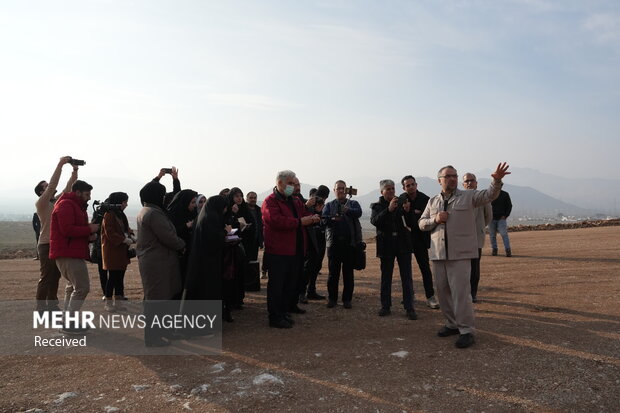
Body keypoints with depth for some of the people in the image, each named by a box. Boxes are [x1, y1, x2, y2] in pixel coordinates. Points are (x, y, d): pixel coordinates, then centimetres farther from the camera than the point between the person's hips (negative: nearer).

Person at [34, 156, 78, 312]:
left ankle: (52, 305, 21)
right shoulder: (41, 203, -9)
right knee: (46, 278, -4)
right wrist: (60, 164, -25)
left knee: (55, 277, 13)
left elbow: (68, 188, 7)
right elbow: (53, 185, -21)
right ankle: (41, 308, 3)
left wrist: (75, 171, -4)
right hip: (47, 245, -7)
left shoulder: (58, 201, 12)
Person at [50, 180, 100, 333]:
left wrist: (89, 236, 5)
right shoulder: (66, 205, -12)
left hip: (73, 253, 12)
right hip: (68, 254, -12)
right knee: (82, 287, -13)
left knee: (73, 286, 18)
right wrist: (89, 229, -16)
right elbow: (67, 229, -24)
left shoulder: (75, 206, 21)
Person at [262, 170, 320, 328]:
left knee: (290, 284, 15)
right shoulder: (270, 201, -9)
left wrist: (313, 217, -6)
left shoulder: (295, 201, 18)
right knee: (276, 284, 0)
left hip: (295, 251, 8)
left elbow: (304, 214, 19)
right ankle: (275, 317, 9)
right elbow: (276, 220, -24)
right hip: (278, 251, -8)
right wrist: (300, 222, -24)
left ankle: (284, 312, 28)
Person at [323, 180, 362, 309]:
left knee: (348, 272, 5)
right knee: (333, 272, 4)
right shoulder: (329, 205, 11)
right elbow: (324, 219, -7)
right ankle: (332, 298, 15)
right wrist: (333, 219, -29)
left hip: (350, 243, 0)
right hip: (333, 242, 1)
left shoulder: (353, 203, 9)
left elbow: (358, 212, -14)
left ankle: (347, 299, 15)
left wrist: (347, 210, -36)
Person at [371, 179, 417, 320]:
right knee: (385, 277, 8)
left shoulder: (401, 203, 6)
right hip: (386, 245, 0)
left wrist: (407, 211, -15)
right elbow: (374, 221, -16)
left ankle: (409, 308, 5)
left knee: (407, 277, 0)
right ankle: (385, 307, 18)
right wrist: (389, 210, -26)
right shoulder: (377, 206, 3)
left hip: (403, 244, 1)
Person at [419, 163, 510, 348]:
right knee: (443, 291, 11)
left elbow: (489, 194, -10)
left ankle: (466, 331, 2)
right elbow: (422, 223, 14)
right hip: (438, 253, 5)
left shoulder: (468, 196, 3)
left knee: (460, 292, -8)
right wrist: (435, 219, -6)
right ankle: (453, 324, 28)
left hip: (460, 253, -4)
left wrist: (497, 181, -30)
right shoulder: (433, 201, 13)